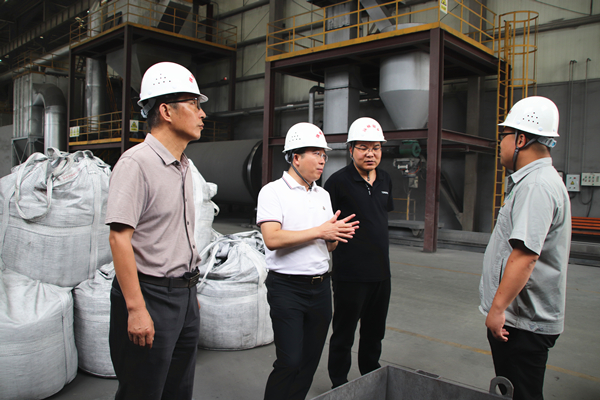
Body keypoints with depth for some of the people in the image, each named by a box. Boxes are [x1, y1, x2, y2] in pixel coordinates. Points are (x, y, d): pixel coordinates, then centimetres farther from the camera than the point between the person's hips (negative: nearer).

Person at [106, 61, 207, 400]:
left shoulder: (183, 166, 13)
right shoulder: (136, 163, -14)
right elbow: (119, 237, -20)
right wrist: (136, 309, -22)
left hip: (184, 294, 8)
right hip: (150, 295, -8)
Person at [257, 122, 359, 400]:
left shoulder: (323, 195, 14)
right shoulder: (273, 192, -6)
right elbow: (272, 239, -20)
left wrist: (337, 235, -5)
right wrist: (319, 232, -16)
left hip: (320, 286, 6)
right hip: (287, 286, -6)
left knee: (310, 361, 12)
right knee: (290, 362, -6)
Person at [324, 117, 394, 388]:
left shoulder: (385, 180, 8)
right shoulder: (338, 181, -13)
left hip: (381, 271, 7)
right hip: (350, 272, -6)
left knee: (374, 333, 22)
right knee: (344, 334, 9)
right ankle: (339, 386, 28)